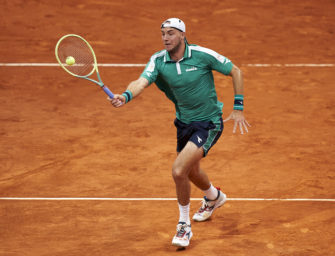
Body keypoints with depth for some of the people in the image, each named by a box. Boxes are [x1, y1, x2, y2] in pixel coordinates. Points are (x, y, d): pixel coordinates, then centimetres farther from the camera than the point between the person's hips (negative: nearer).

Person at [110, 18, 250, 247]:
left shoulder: (202, 55, -19)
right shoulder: (158, 61, -10)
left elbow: (235, 72, -8)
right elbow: (141, 82, -27)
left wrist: (238, 109, -9)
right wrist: (125, 96, -49)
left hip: (208, 123, -6)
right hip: (184, 123, 6)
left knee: (179, 170, -20)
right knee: (191, 172, 27)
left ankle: (184, 225, -1)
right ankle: (214, 197, 62)